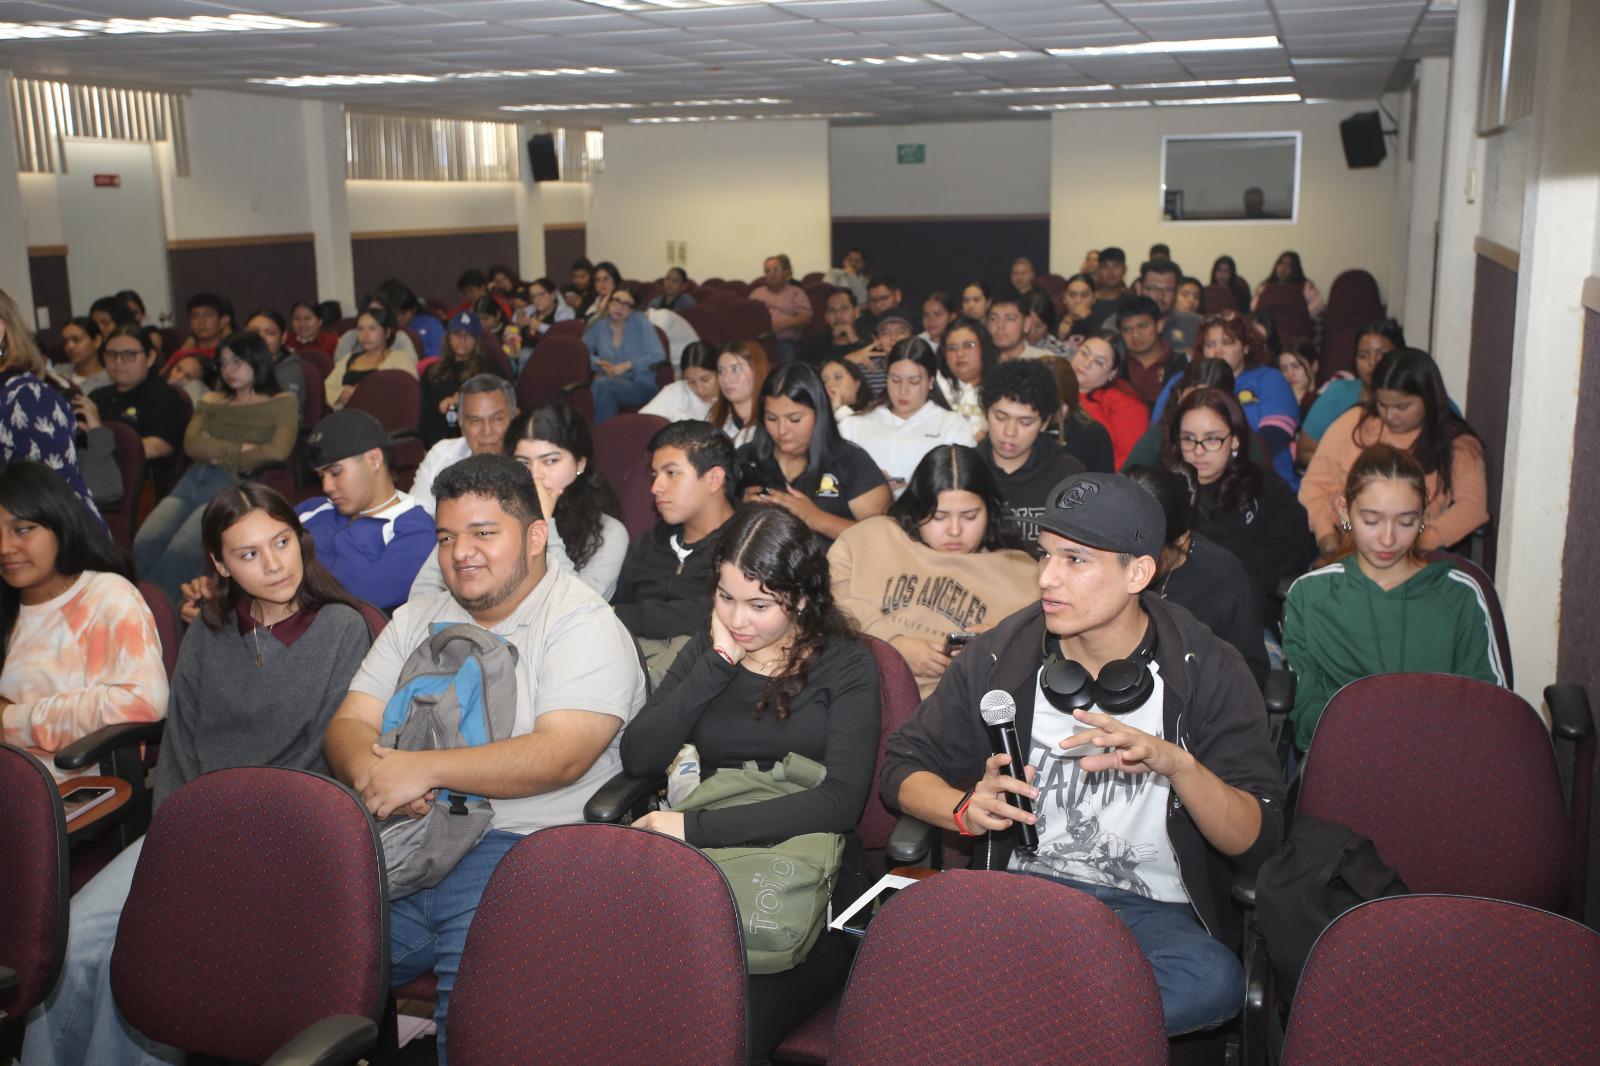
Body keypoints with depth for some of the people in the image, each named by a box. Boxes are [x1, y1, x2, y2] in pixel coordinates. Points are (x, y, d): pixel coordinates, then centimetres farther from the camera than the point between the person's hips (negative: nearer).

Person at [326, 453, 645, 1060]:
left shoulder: (584, 624, -1)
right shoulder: (417, 621, 20)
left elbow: (560, 755, -13)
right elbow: (347, 726, 13)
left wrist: (426, 769, -16)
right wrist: (373, 773, -11)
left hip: (524, 849, -5)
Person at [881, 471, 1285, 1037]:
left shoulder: (1208, 673, -4)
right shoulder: (998, 656, 0)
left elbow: (1256, 841, -8)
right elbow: (904, 765, 8)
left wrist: (1176, 763, -27)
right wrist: (967, 809, -13)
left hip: (1155, 909, 0)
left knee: (1214, 980, -37)